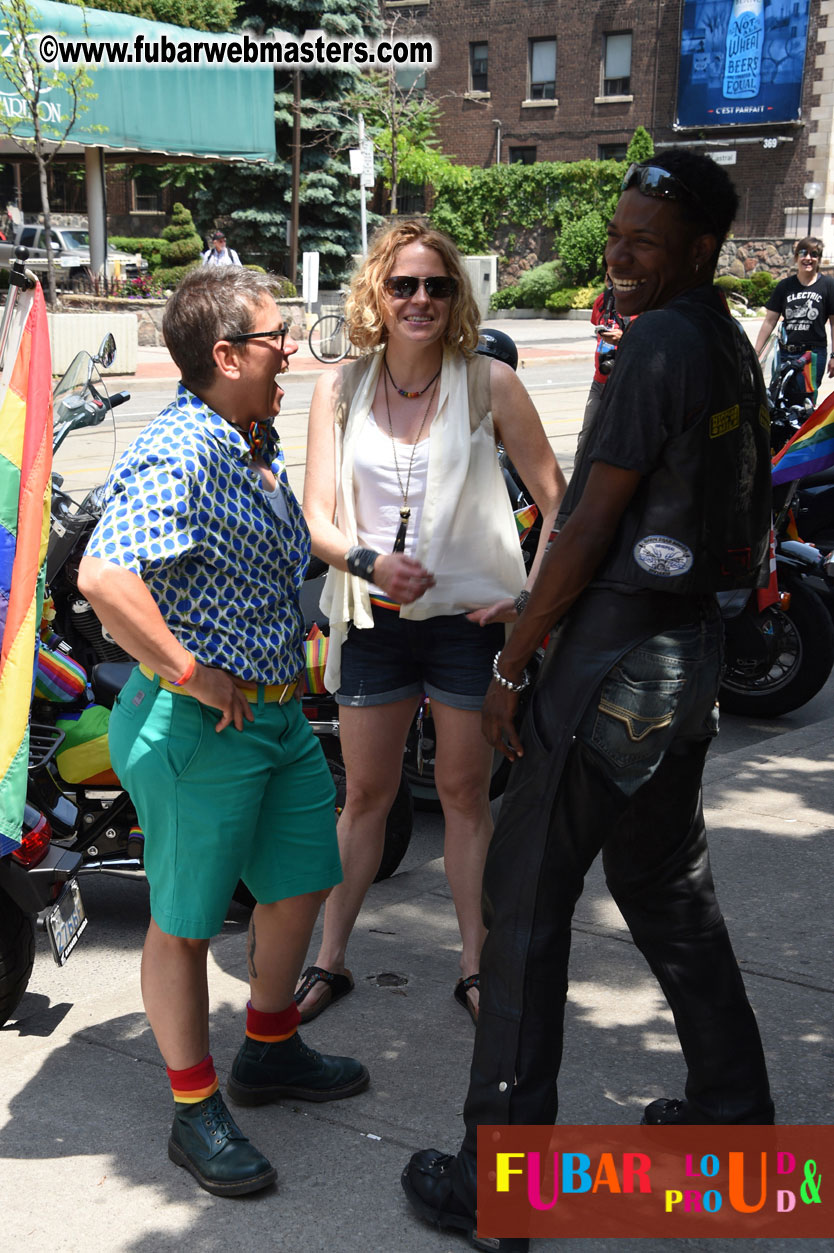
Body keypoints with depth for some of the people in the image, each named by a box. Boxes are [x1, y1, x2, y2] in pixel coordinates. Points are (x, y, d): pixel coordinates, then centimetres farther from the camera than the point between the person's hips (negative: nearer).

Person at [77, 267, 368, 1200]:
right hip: (198, 726, -10)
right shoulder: (177, 454, -22)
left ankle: (269, 1052, 41)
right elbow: (104, 578, -34)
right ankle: (195, 1112, 22)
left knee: (301, 881, 20)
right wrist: (192, 676, -26)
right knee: (185, 921, 6)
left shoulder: (260, 445, 9)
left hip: (277, 708, 10)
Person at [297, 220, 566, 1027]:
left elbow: (557, 501, -1)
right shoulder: (340, 391, 1)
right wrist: (368, 560, -20)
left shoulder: (489, 384, -5)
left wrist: (534, 593, -11)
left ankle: (475, 966, 22)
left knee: (464, 793, 9)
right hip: (373, 619, 2)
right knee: (365, 794, 12)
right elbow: (315, 518, -1)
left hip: (469, 617, -2)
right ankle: (329, 960, 25)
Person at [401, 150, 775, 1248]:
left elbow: (591, 524, -18)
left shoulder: (660, 343, -17)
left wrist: (511, 667, -12)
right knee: (667, 884, 21)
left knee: (527, 895, -2)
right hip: (694, 647, 10)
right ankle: (735, 1112, 32)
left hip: (614, 657, -10)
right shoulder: (732, 344, 13)